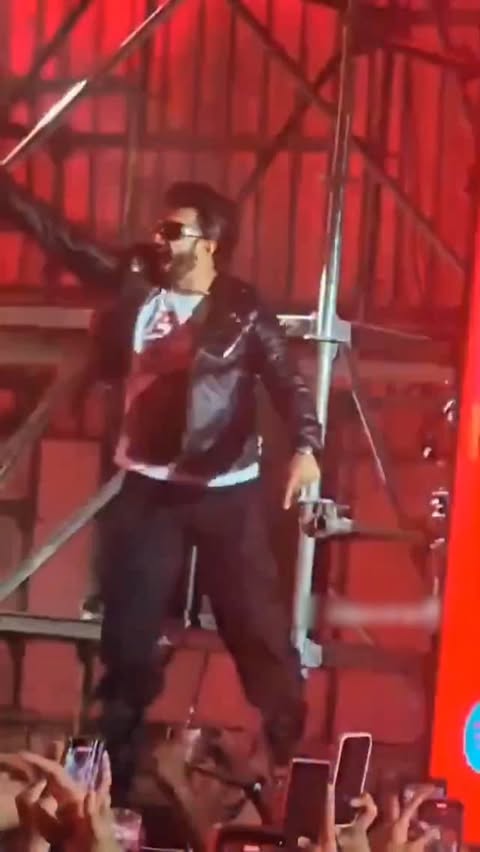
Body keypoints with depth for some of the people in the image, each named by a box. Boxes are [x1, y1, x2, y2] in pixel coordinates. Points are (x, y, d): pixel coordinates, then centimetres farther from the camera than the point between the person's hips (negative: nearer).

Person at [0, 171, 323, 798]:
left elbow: (288, 382, -16)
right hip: (148, 487, 4)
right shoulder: (135, 282, 2)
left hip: (225, 491, -4)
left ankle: (291, 756, 11)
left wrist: (305, 448, -33)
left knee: (257, 626, 0)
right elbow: (60, 237, 5)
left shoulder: (244, 312, -9)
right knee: (128, 630, 9)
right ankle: (114, 757, 21)